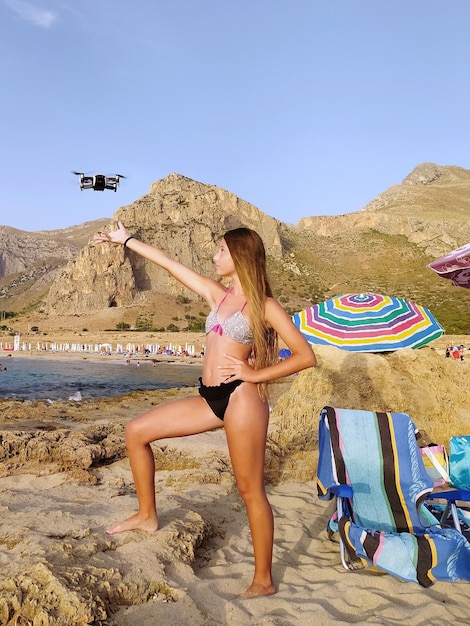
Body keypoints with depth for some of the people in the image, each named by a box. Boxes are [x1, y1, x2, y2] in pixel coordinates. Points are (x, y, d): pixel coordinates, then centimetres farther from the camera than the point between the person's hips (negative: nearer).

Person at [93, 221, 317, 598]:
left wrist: (255, 374, -11)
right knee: (137, 431, 10)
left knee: (250, 490, 0)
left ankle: (264, 580, 18)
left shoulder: (264, 305, -5)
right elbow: (170, 263, 19)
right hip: (210, 399, 8)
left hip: (241, 397, -8)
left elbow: (306, 356, -8)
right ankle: (147, 515, 24)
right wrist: (127, 241, 25)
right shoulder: (217, 294, 13)